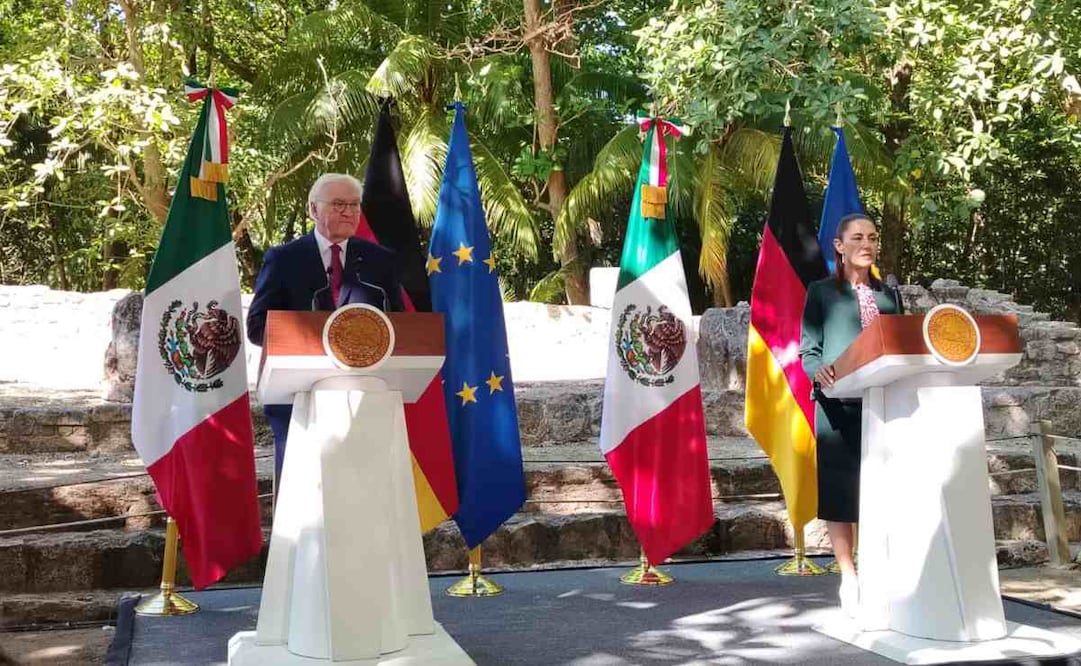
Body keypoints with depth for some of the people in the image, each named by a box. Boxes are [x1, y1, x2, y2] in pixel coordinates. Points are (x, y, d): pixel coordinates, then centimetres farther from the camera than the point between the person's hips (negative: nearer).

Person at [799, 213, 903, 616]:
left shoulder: (889, 294, 18)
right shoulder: (822, 292, 6)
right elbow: (808, 350, -1)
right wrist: (820, 371, -21)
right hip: (839, 401, -3)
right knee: (840, 488, -2)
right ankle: (848, 578, 5)